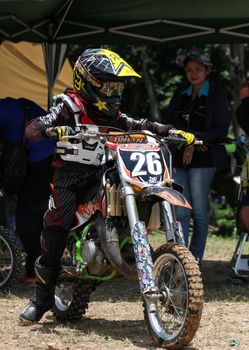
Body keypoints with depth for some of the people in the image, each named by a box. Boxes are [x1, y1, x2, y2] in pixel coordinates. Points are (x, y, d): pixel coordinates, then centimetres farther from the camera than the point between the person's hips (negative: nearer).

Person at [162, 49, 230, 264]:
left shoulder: (217, 94, 2)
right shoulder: (180, 94, 16)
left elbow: (221, 129, -4)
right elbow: (169, 122, 7)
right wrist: (191, 135, -10)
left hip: (203, 158, -4)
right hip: (179, 158, 4)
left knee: (199, 210, -5)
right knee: (181, 211, -1)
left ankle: (196, 257, 3)